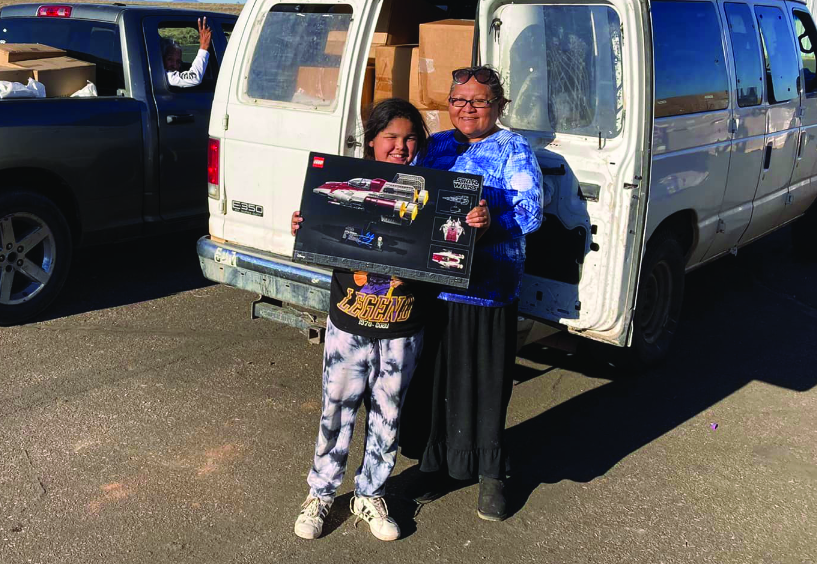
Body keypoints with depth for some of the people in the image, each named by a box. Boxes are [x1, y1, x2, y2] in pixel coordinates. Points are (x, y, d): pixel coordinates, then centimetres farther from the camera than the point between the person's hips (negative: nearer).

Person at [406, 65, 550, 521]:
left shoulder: (513, 149, -1)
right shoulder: (434, 146, 14)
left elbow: (531, 212, -11)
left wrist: (491, 223, -29)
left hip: (489, 290, -4)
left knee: (486, 384, 6)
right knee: (435, 377, 12)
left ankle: (491, 474, 25)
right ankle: (440, 465, 31)